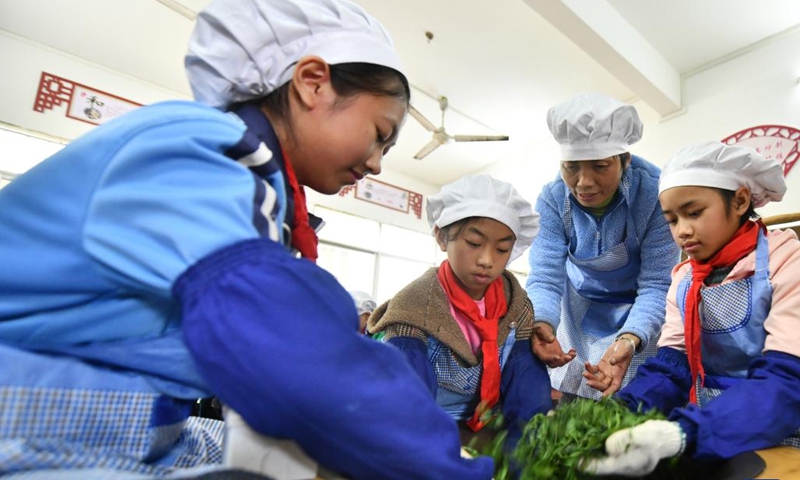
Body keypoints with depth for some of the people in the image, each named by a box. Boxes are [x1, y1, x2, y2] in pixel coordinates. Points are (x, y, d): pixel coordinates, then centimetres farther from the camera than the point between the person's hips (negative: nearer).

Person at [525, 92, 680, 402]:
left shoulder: (656, 193, -26)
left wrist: (628, 339, -46)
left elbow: (656, 285, -26)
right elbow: (545, 278, -23)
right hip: (580, 312, 2)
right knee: (567, 414, 11)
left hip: (638, 317, -1)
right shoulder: (552, 199, -21)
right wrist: (541, 323, -45)